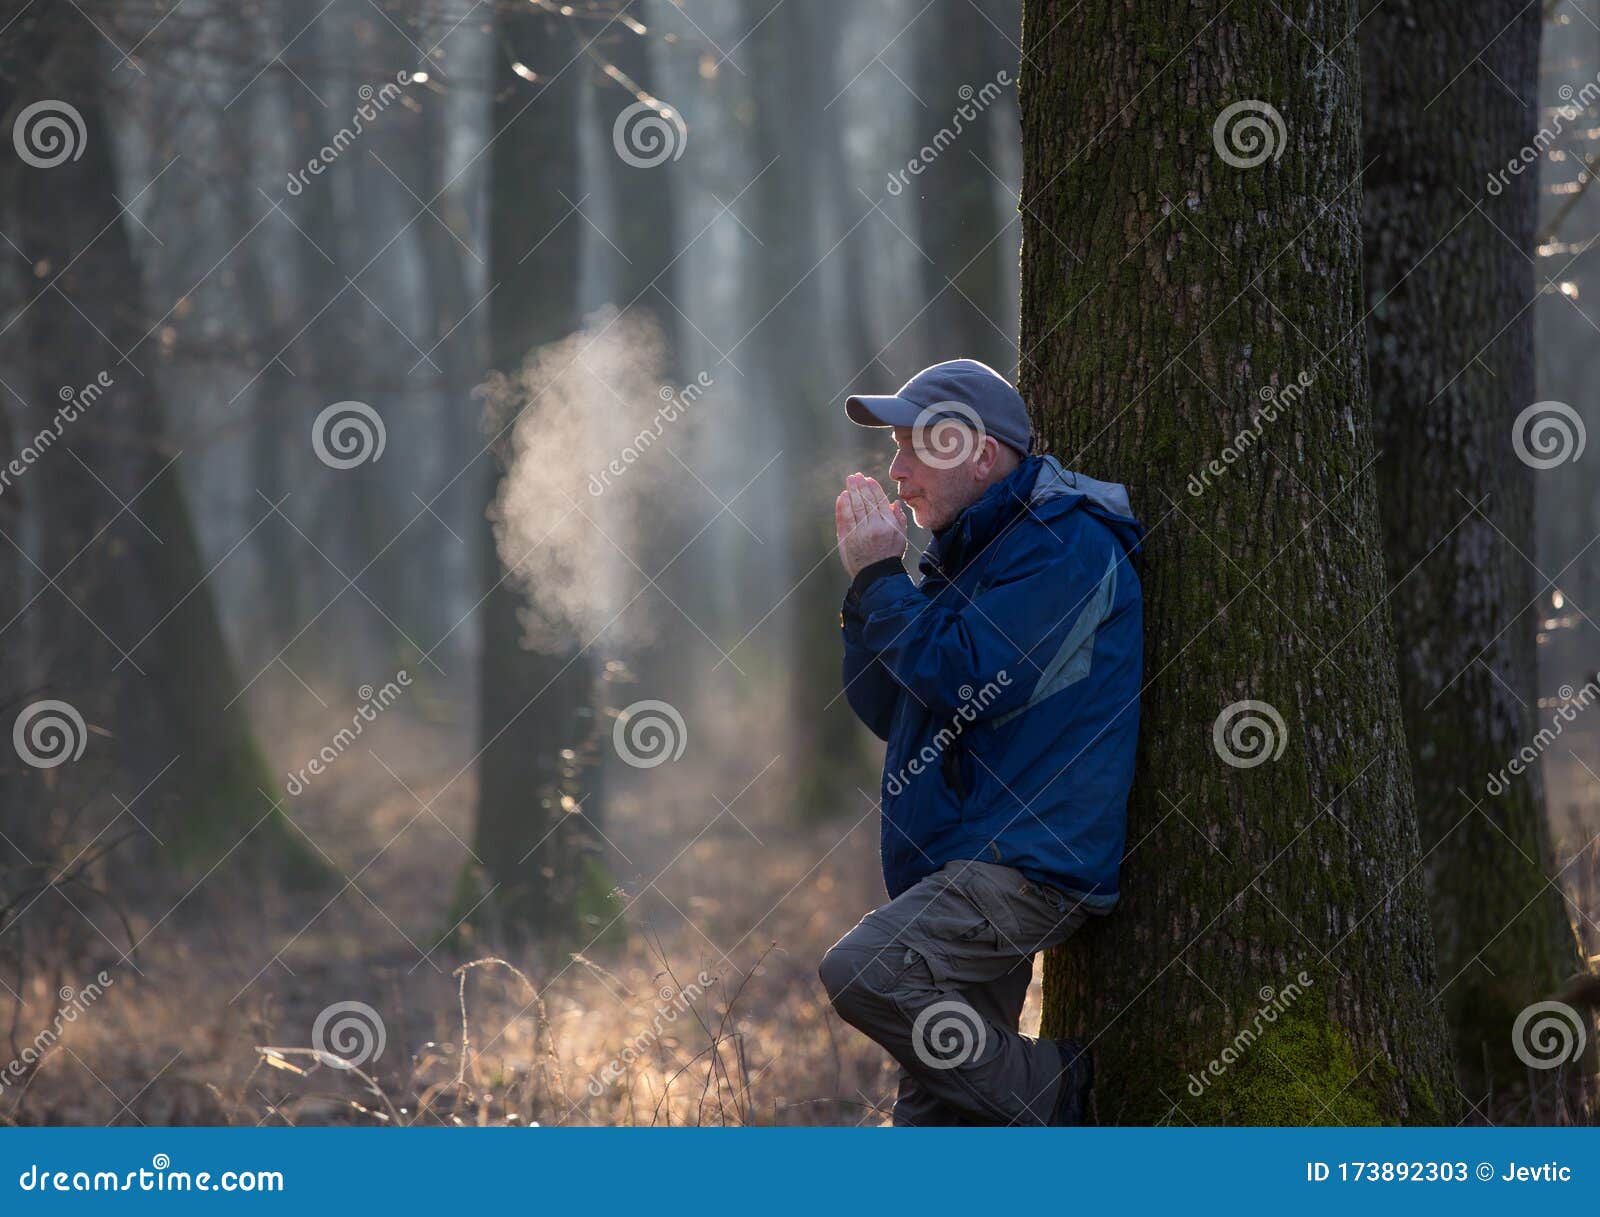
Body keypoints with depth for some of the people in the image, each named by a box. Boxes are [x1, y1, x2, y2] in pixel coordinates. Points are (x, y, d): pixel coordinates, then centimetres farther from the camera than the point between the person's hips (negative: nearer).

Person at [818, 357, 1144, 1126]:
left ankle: (1052, 1093, -13)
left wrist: (882, 577, -8)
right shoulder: (971, 552, 21)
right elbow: (889, 712, 19)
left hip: (1027, 864, -10)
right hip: (974, 868, 10)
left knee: (862, 973, -28)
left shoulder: (1063, 541, -9)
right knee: (934, 1114, 6)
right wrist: (869, 584, 6)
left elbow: (972, 683, -19)